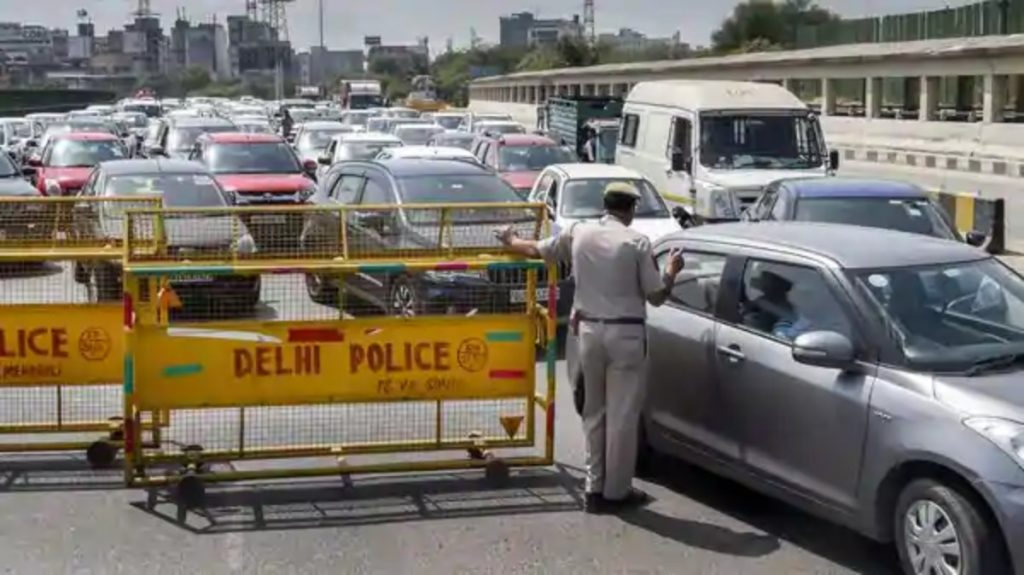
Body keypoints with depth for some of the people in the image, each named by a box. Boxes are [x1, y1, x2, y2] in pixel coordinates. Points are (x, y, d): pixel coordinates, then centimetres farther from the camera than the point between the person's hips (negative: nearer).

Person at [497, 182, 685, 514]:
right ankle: (616, 491, 9)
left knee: (595, 412, 15)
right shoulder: (636, 242, -8)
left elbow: (538, 251, 19)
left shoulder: (578, 234, 4)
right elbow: (656, 296, -4)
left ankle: (595, 487, 18)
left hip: (590, 330, 5)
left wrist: (510, 241, 38)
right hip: (625, 333, -4)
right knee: (622, 415, 3)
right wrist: (671, 271, 15)